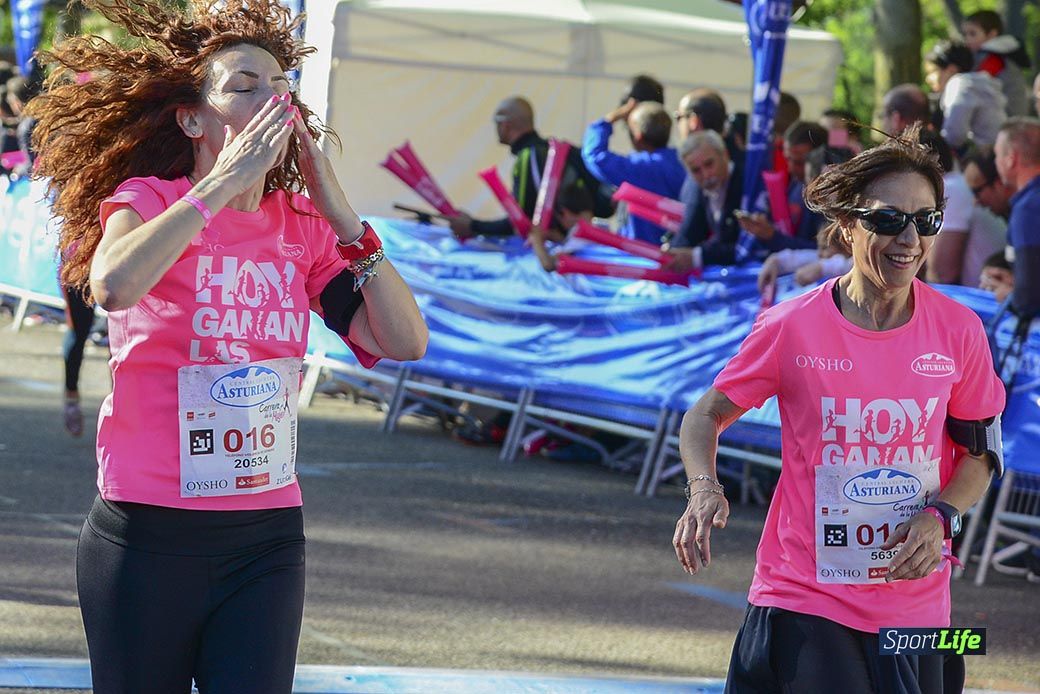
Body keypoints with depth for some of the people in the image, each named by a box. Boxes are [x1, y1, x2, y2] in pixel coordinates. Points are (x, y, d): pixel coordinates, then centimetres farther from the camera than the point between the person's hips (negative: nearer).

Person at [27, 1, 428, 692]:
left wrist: (340, 213, -6)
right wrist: (223, 183, -21)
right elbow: (114, 285, -28)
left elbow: (405, 341, -2)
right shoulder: (147, 199, -4)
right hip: (149, 537, -3)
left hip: (268, 538, 3)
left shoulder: (303, 227, 7)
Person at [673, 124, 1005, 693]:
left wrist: (940, 516, -9)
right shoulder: (792, 326, -8)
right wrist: (703, 489, -15)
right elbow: (708, 414, 4)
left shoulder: (959, 330, -2)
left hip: (916, 603, 3)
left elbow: (979, 453, 10)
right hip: (805, 598, -3)